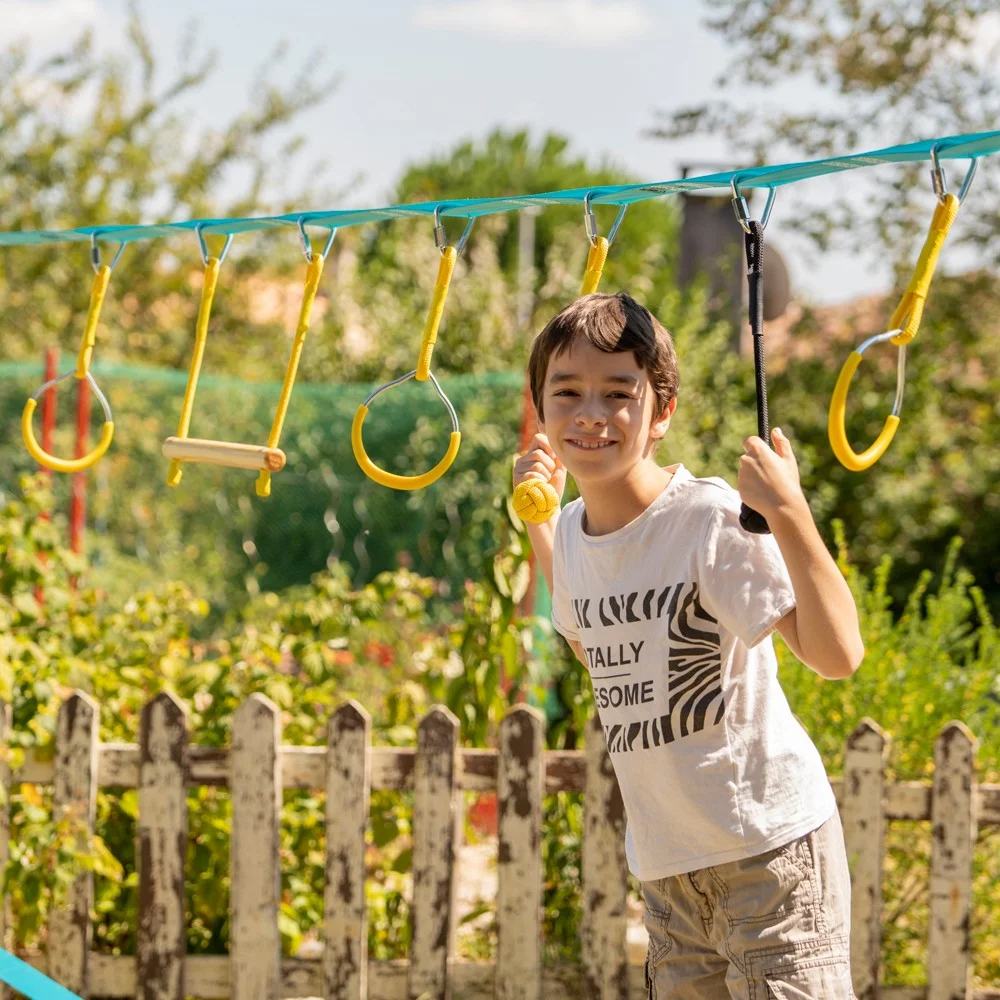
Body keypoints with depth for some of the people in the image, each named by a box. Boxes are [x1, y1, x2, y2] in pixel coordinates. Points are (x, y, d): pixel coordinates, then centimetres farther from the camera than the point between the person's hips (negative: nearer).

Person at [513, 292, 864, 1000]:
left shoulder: (716, 519, -18)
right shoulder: (571, 530, 3)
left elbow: (838, 655, -27)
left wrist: (789, 513, -33)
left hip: (768, 842, -7)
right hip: (666, 861, 7)